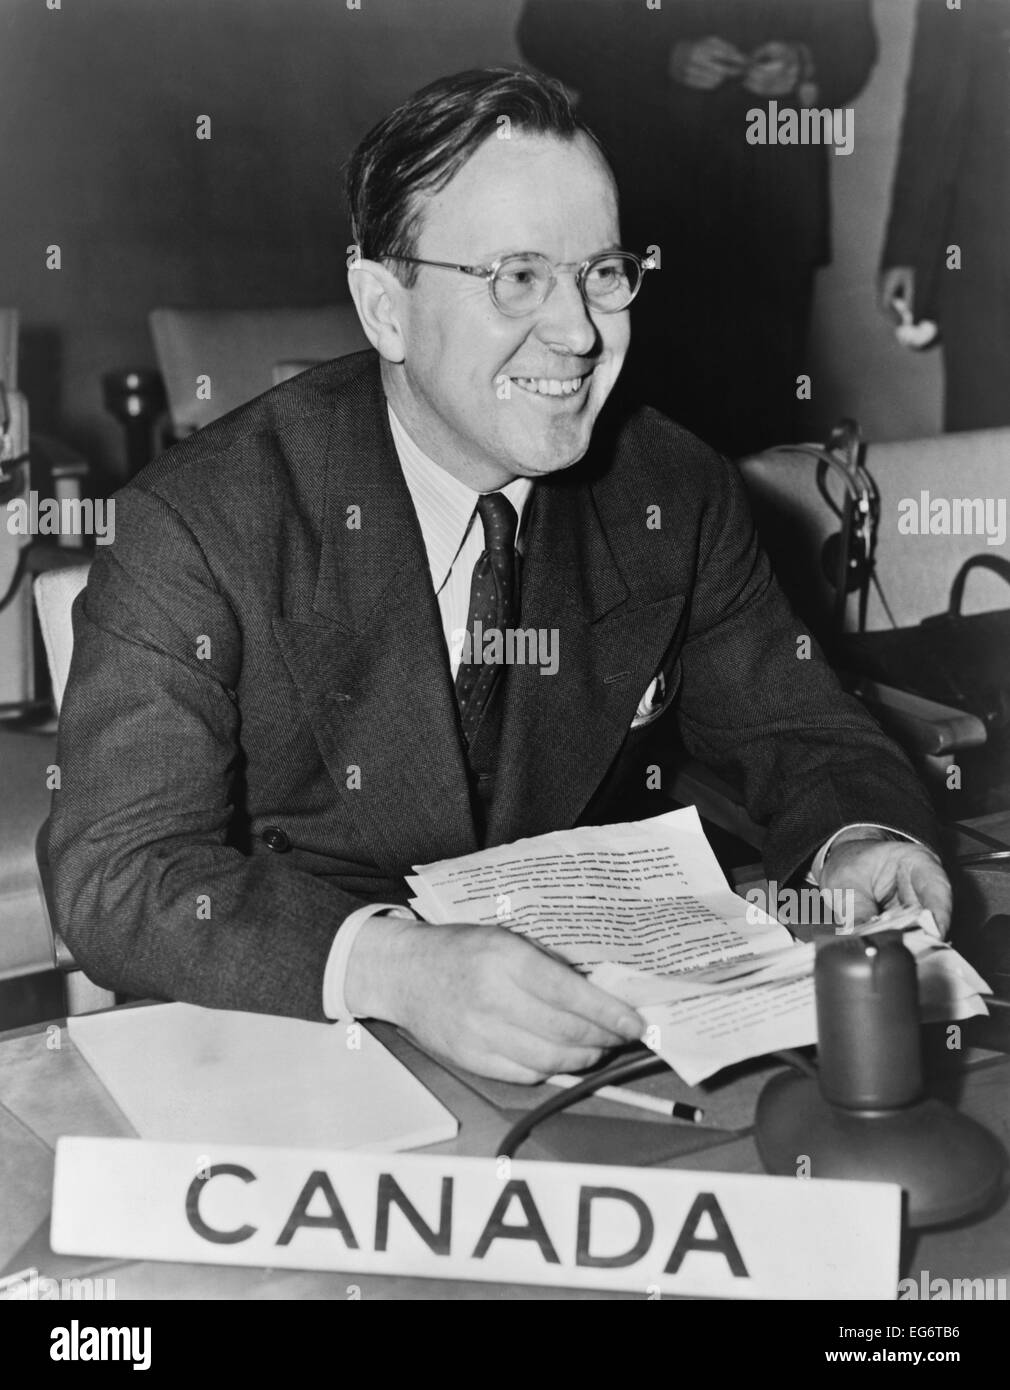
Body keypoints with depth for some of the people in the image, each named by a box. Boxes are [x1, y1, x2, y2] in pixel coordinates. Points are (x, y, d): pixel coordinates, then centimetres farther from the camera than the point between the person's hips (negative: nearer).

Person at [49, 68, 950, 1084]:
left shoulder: (674, 495, -3)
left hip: (582, 1024, 5)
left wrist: (857, 841, -18)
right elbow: (117, 878, -22)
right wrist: (393, 965, -40)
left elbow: (802, 736, 6)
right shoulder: (195, 531, -17)